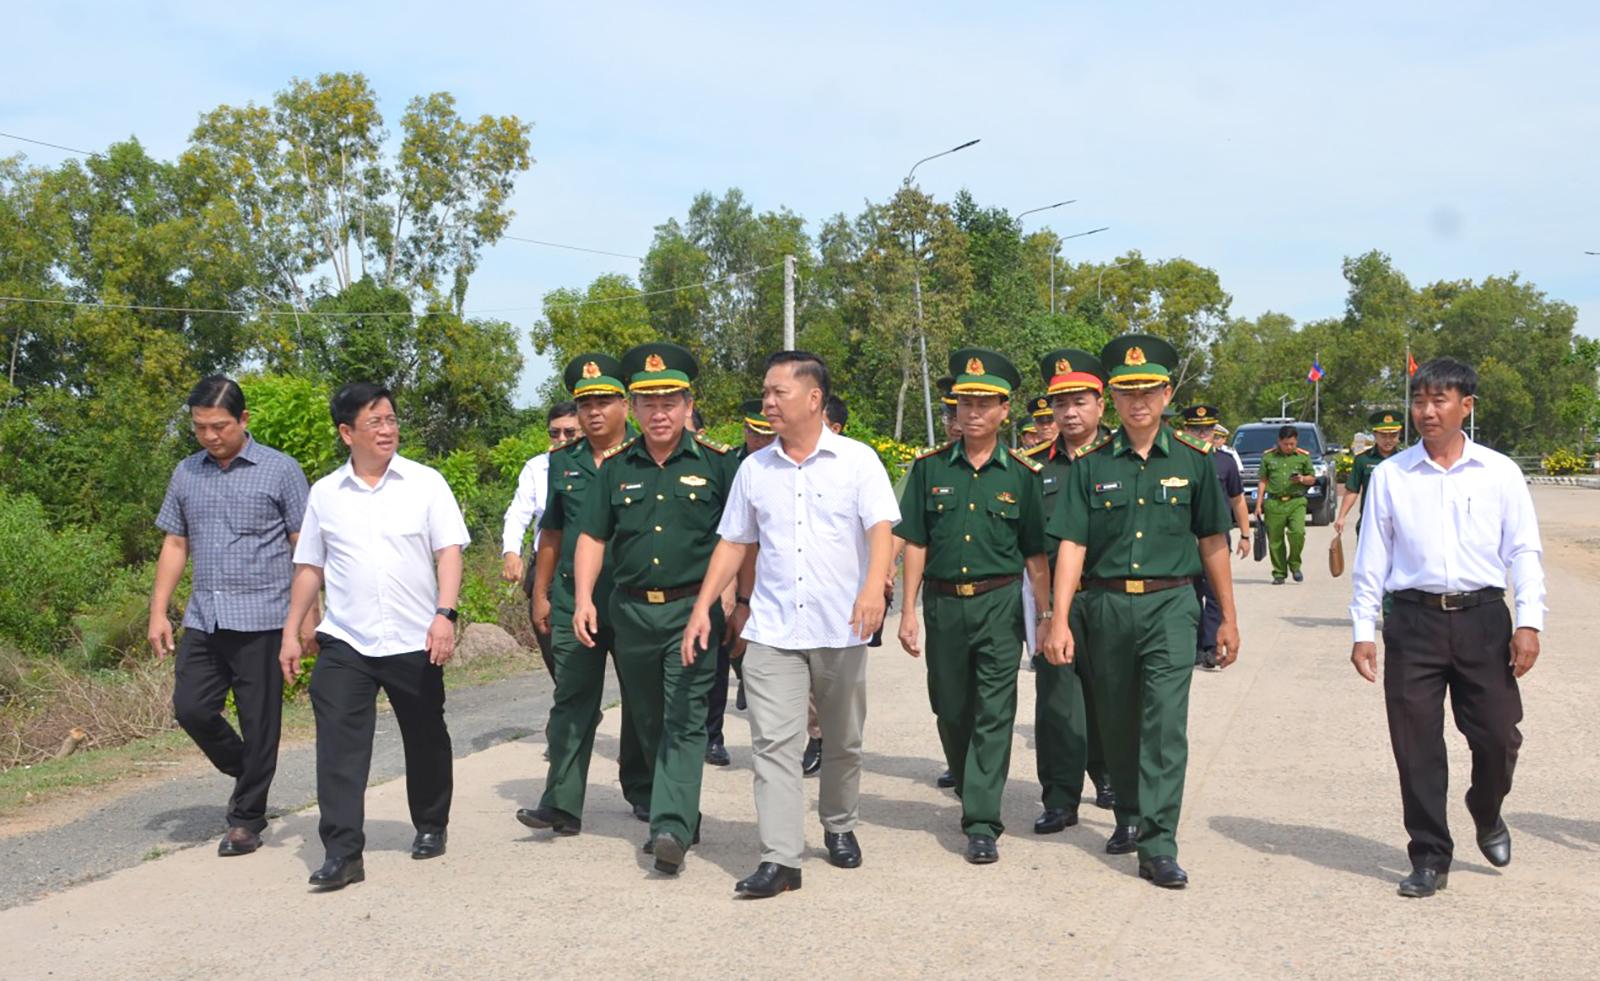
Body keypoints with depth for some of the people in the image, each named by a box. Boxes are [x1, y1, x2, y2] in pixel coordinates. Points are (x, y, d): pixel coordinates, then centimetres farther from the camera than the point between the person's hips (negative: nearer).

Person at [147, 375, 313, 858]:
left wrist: (308, 612, -9)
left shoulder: (280, 471, -3)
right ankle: (246, 774, 27)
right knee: (191, 708, 2)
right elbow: (174, 546, 16)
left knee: (258, 721, 1)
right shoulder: (186, 474, 11)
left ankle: (247, 819, 15)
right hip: (203, 619, 5)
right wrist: (158, 612, 10)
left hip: (261, 619, -5)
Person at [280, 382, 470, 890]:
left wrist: (444, 614, -18)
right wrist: (291, 632, 9)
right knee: (338, 744, -9)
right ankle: (342, 852, -6)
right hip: (344, 641, 1)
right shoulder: (324, 494, 7)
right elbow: (309, 567, 12)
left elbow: (449, 551, -5)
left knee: (425, 739, 13)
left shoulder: (425, 483, 0)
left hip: (415, 641, -1)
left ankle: (431, 828, 33)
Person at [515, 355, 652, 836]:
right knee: (572, 704, -1)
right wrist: (540, 593, 12)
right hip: (573, 604, 2)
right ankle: (562, 804, -1)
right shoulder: (563, 462, 10)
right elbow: (552, 533, 15)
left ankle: (642, 792, 25)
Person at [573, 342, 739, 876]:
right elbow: (593, 536, 10)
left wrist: (742, 604, -5)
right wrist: (584, 599, -2)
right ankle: (683, 814, 30)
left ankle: (672, 829, -14)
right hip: (631, 610, 4)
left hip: (693, 608, -4)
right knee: (649, 724, 14)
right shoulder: (616, 466, 7)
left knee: (684, 722, -11)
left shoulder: (717, 462, -2)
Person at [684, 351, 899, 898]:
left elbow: (881, 529, -11)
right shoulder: (753, 469, 9)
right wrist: (703, 607, 5)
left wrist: (873, 587, -29)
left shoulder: (857, 460, -1)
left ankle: (840, 827, 35)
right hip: (771, 629, 2)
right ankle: (779, 859, -7)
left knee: (844, 741, 13)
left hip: (840, 629, -2)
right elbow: (733, 543, 13)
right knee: (774, 742, -7)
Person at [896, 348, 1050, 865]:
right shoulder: (931, 467, 4)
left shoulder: (1021, 473, 1)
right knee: (951, 711, 12)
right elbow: (915, 543, 4)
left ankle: (982, 823, -1)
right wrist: (908, 611, -1)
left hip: (999, 604, -2)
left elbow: (1035, 554, 5)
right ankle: (970, 792, 35)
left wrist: (1046, 616, 2)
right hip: (943, 603, 2)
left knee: (994, 714, -4)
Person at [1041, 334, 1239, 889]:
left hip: (1170, 604, -1)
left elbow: (1212, 542, 10)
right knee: (1117, 723, 12)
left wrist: (1227, 618, 11)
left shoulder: (1192, 462, 5)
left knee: (1166, 723, -11)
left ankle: (1158, 848, -8)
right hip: (1106, 606, 2)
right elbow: (1072, 545, -1)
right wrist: (1059, 620, -9)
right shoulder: (1091, 465, 4)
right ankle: (1130, 816, 33)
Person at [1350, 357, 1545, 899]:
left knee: (1498, 736, 1)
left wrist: (1529, 621, -5)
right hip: (1414, 619, 0)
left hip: (1483, 617, 0)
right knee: (1416, 746, 1)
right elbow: (1371, 558, 7)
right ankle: (1430, 857, 15)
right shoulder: (1389, 475, 5)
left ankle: (1486, 814, 34)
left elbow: (1524, 550, 5)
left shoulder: (1499, 472, 5)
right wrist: (1363, 630, 3)